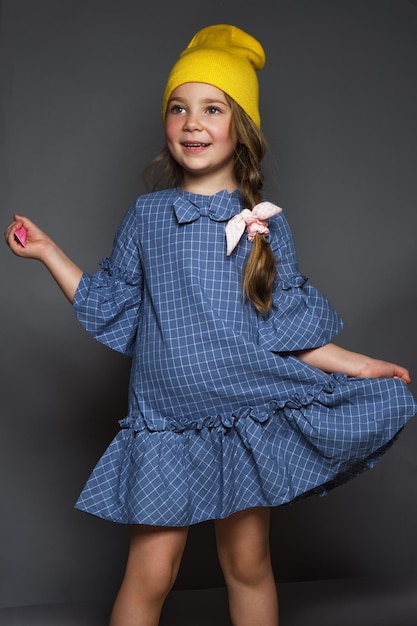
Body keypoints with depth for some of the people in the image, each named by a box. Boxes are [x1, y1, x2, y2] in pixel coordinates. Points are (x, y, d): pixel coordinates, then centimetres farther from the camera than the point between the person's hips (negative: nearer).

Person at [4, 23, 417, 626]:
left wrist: (355, 365, 0)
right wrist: (49, 251, 5)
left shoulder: (264, 221, 2)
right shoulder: (146, 215, 4)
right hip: (167, 416, 0)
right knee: (149, 577, 1)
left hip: (248, 413, 0)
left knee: (248, 566, 11)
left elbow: (283, 326, 4)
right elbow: (110, 307, 8)